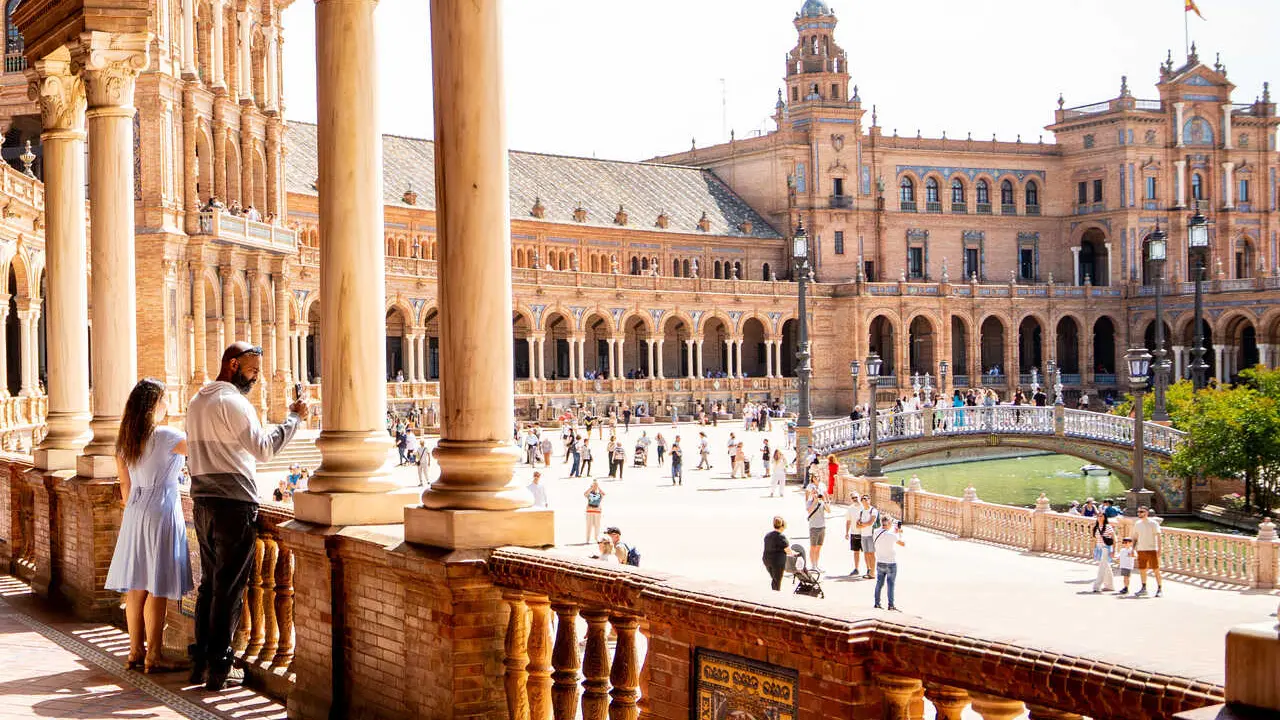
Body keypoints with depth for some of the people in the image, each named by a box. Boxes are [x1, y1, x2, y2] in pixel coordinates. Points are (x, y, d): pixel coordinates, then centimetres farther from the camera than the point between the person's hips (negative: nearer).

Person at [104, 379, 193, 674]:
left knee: (136, 587, 11)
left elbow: (125, 488, 13)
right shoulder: (166, 437, -13)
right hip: (162, 512, -7)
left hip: (134, 514, 7)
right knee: (157, 590, -3)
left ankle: (136, 651, 18)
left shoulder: (123, 441, 8)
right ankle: (153, 656, -1)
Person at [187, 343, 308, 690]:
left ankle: (200, 660, 16)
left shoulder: (197, 401, 16)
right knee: (230, 587, -3)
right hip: (234, 504, -9)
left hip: (203, 502, 9)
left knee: (210, 583, 14)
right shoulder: (233, 402, -12)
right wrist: (294, 417, -11)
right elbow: (264, 449, -17)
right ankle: (220, 668, -1)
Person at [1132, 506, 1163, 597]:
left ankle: (1160, 589, 2)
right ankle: (1143, 589, 18)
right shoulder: (1137, 524, 12)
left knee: (1156, 570, -4)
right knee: (1141, 569, 8)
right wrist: (1133, 549, 9)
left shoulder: (1153, 524, -4)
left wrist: (1159, 550, -15)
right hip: (1141, 550, 5)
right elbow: (1135, 538, 17)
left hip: (1152, 550, -5)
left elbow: (1158, 537, -8)